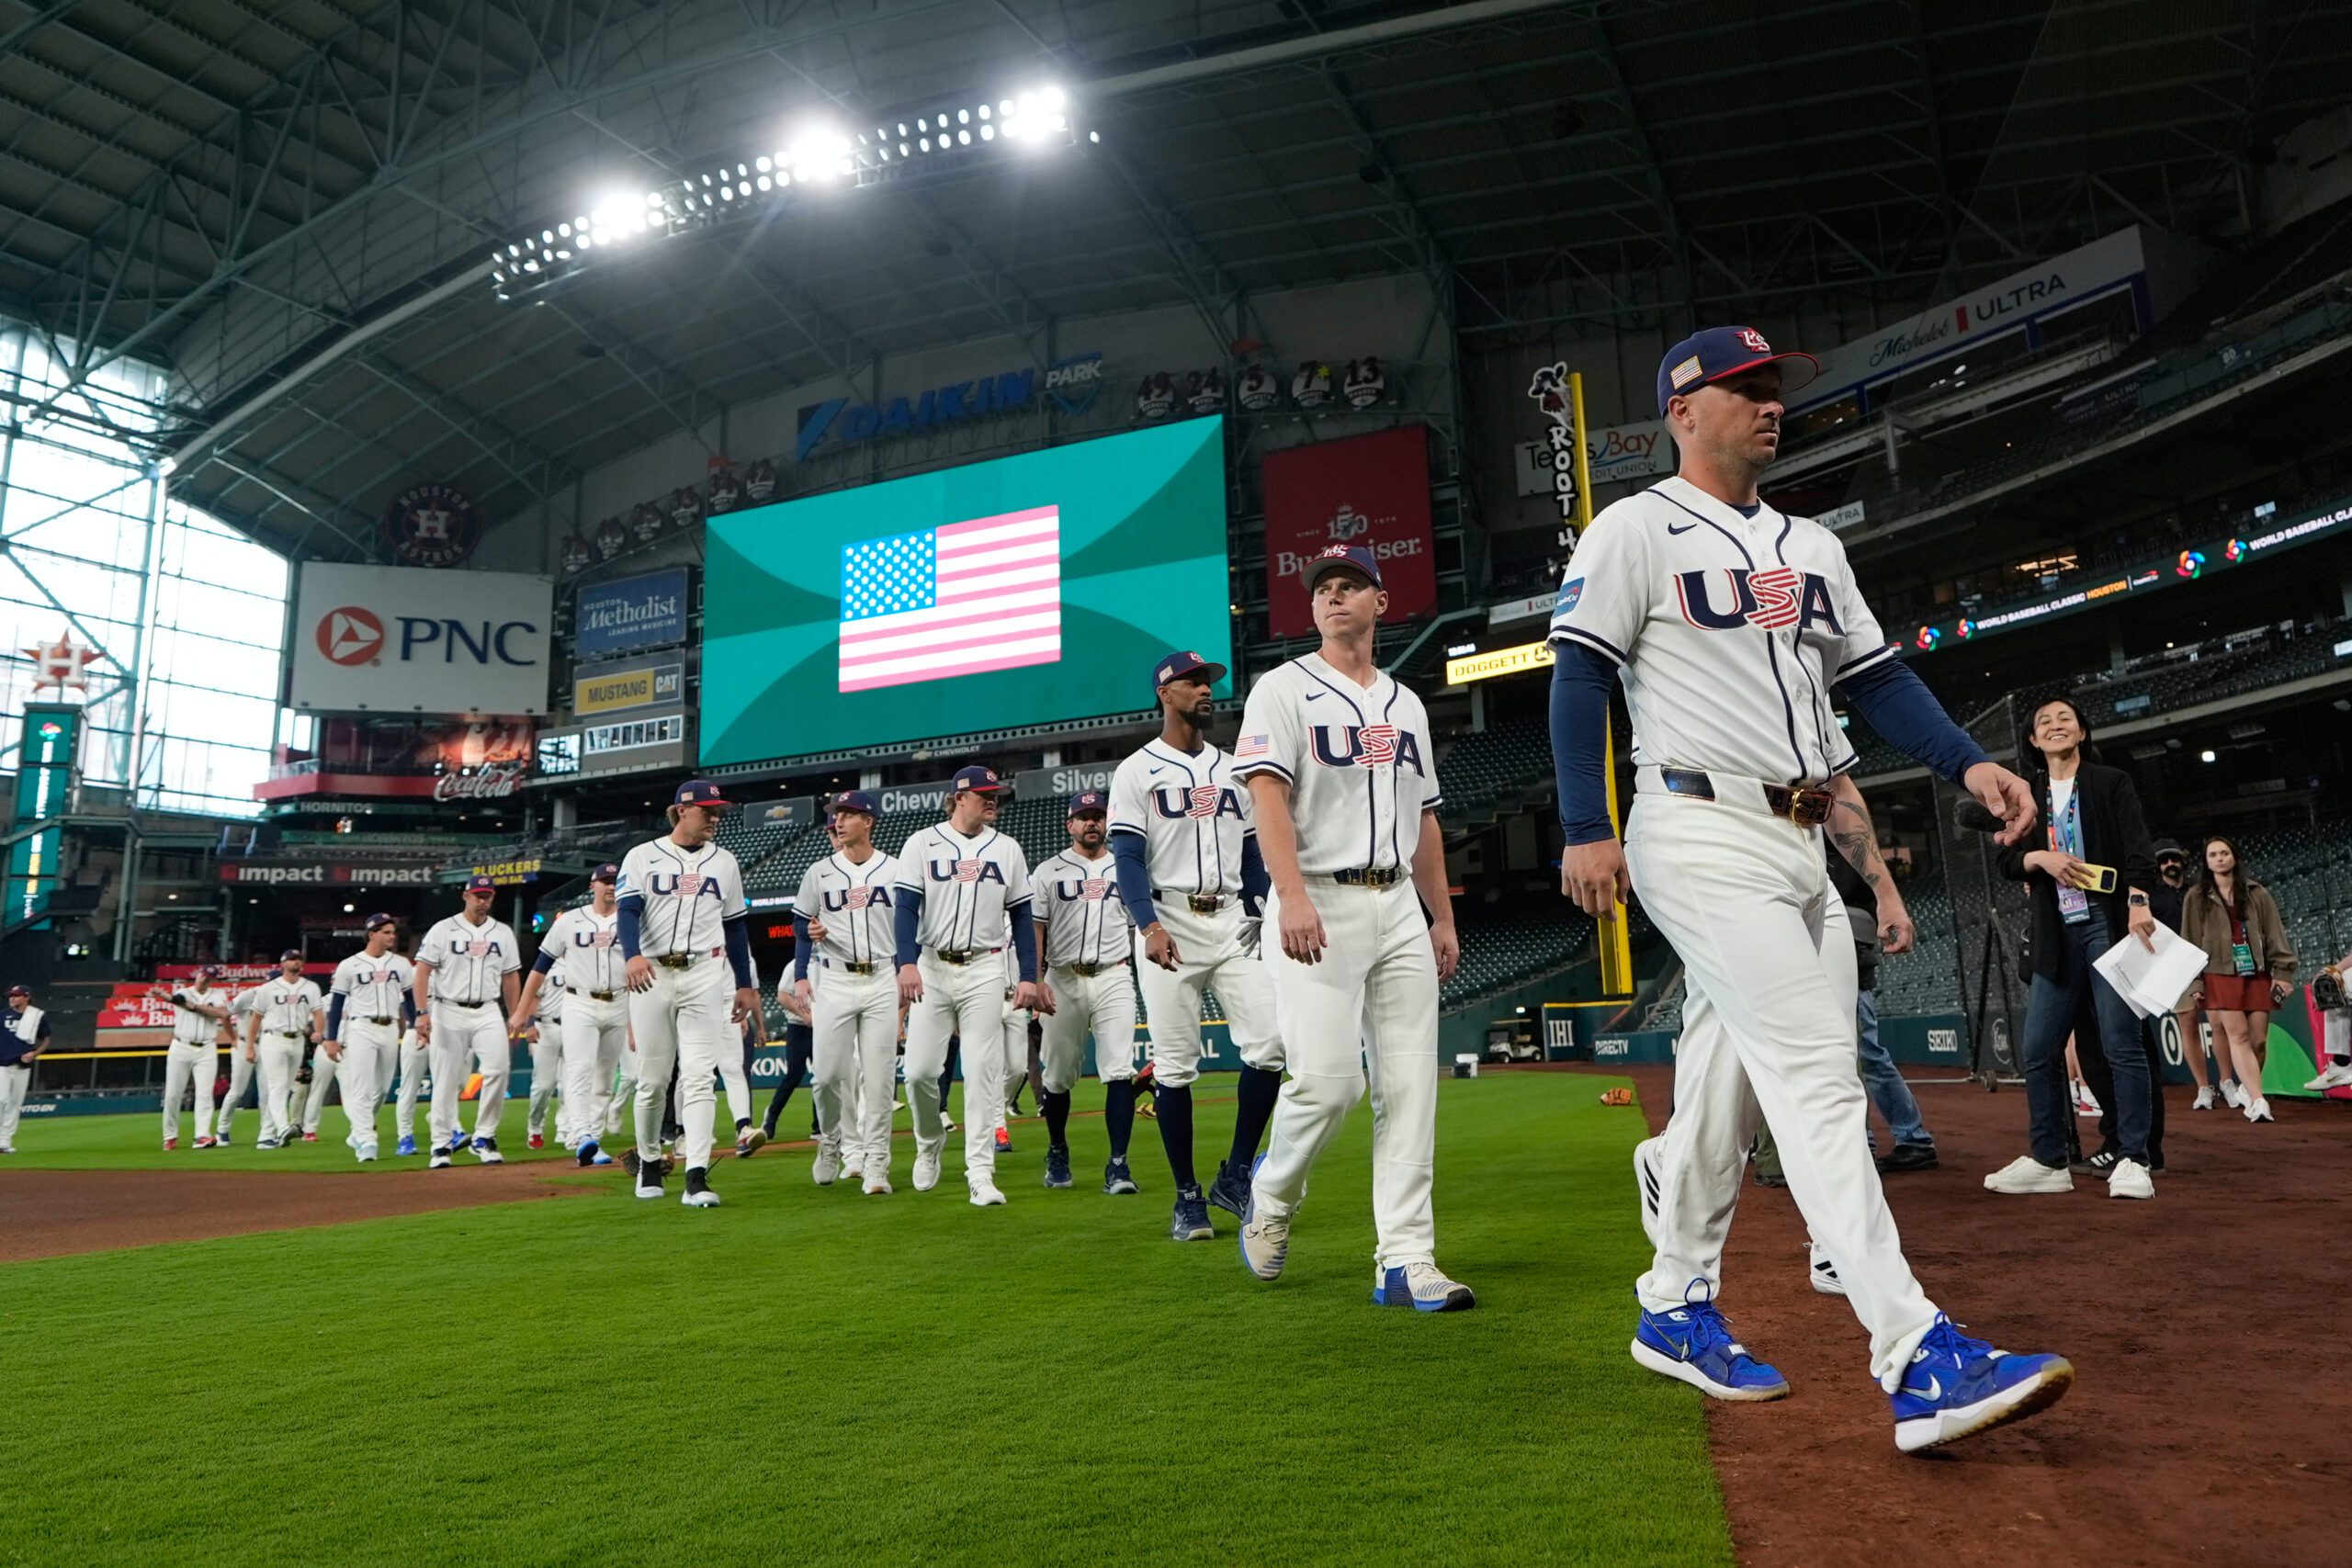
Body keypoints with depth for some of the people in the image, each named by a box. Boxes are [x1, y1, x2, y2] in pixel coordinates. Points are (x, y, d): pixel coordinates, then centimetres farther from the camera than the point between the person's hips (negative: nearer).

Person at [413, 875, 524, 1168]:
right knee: (446, 1080, 0)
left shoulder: (503, 933, 12)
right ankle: (442, 1145, 11)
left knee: (498, 1068, -16)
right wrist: (422, 1012, -14)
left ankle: (484, 1138, -4)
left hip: (489, 1013, 2)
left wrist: (514, 1019, 11)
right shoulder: (443, 930, 2)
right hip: (449, 1012, -2)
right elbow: (422, 972, -3)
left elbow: (510, 978, 15)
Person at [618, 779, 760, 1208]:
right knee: (652, 1080, 6)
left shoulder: (724, 862, 13)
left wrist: (745, 984, 12)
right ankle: (649, 1162, 27)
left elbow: (735, 926, 16)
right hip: (651, 975, -1)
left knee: (699, 1077, -8)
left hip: (705, 976, 1)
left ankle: (696, 1178, -12)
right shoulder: (642, 857, 5)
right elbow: (629, 910, -10)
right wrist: (633, 955, -30)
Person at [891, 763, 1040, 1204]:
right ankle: (929, 1144, 26)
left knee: (983, 1075, -4)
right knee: (919, 1070, -3)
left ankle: (980, 1173, -1)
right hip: (932, 968, -1)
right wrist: (907, 963, -19)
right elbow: (906, 908, -4)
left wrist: (1029, 976, 2)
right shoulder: (922, 844, 3)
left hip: (985, 972, 1)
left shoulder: (1007, 850, 10)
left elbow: (1022, 916, 10)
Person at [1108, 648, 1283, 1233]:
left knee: (1268, 1043, -8)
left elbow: (1252, 856, 18)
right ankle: (1187, 1197, 12)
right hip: (1169, 922, -4)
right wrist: (1149, 925, -22)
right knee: (1174, 1064, -1)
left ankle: (1235, 1177, 7)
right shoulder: (1137, 770, 2)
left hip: (1233, 922, 4)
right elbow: (1127, 858, -8)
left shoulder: (1231, 770, 17)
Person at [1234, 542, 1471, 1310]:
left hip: (1399, 908, 6)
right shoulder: (1284, 689, 2)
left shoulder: (1406, 704, 20)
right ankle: (1272, 1194, 18)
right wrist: (1293, 895, -24)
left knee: (1410, 1086, 0)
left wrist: (1443, 917, 16)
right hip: (1318, 904, -6)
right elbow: (1268, 794, -11)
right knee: (1327, 1079, -12)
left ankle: (1405, 1261, 5)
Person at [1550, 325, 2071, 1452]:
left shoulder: (1812, 547, 22)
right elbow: (1579, 676, -7)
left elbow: (1873, 675, 19)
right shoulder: (1635, 530, -1)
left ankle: (1675, 1312, 24)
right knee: (1818, 1080, -16)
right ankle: (1919, 1361, -16)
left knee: (1728, 1089, 11)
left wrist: (1969, 763, 3)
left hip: (1802, 844, 8)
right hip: (1702, 838, -8)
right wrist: (1587, 830, -16)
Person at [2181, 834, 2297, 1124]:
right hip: (2220, 973, -2)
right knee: (2238, 1034, -14)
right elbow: (2191, 941, 5)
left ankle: (2246, 1087, 19)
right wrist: (2194, 980, -1)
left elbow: (2275, 934, 8)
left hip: (2257, 973, 2)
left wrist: (2282, 971, 0)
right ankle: (2257, 1101, -21)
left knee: (2258, 1039, -3)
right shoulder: (2197, 897, 7)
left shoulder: (2257, 894, 11)